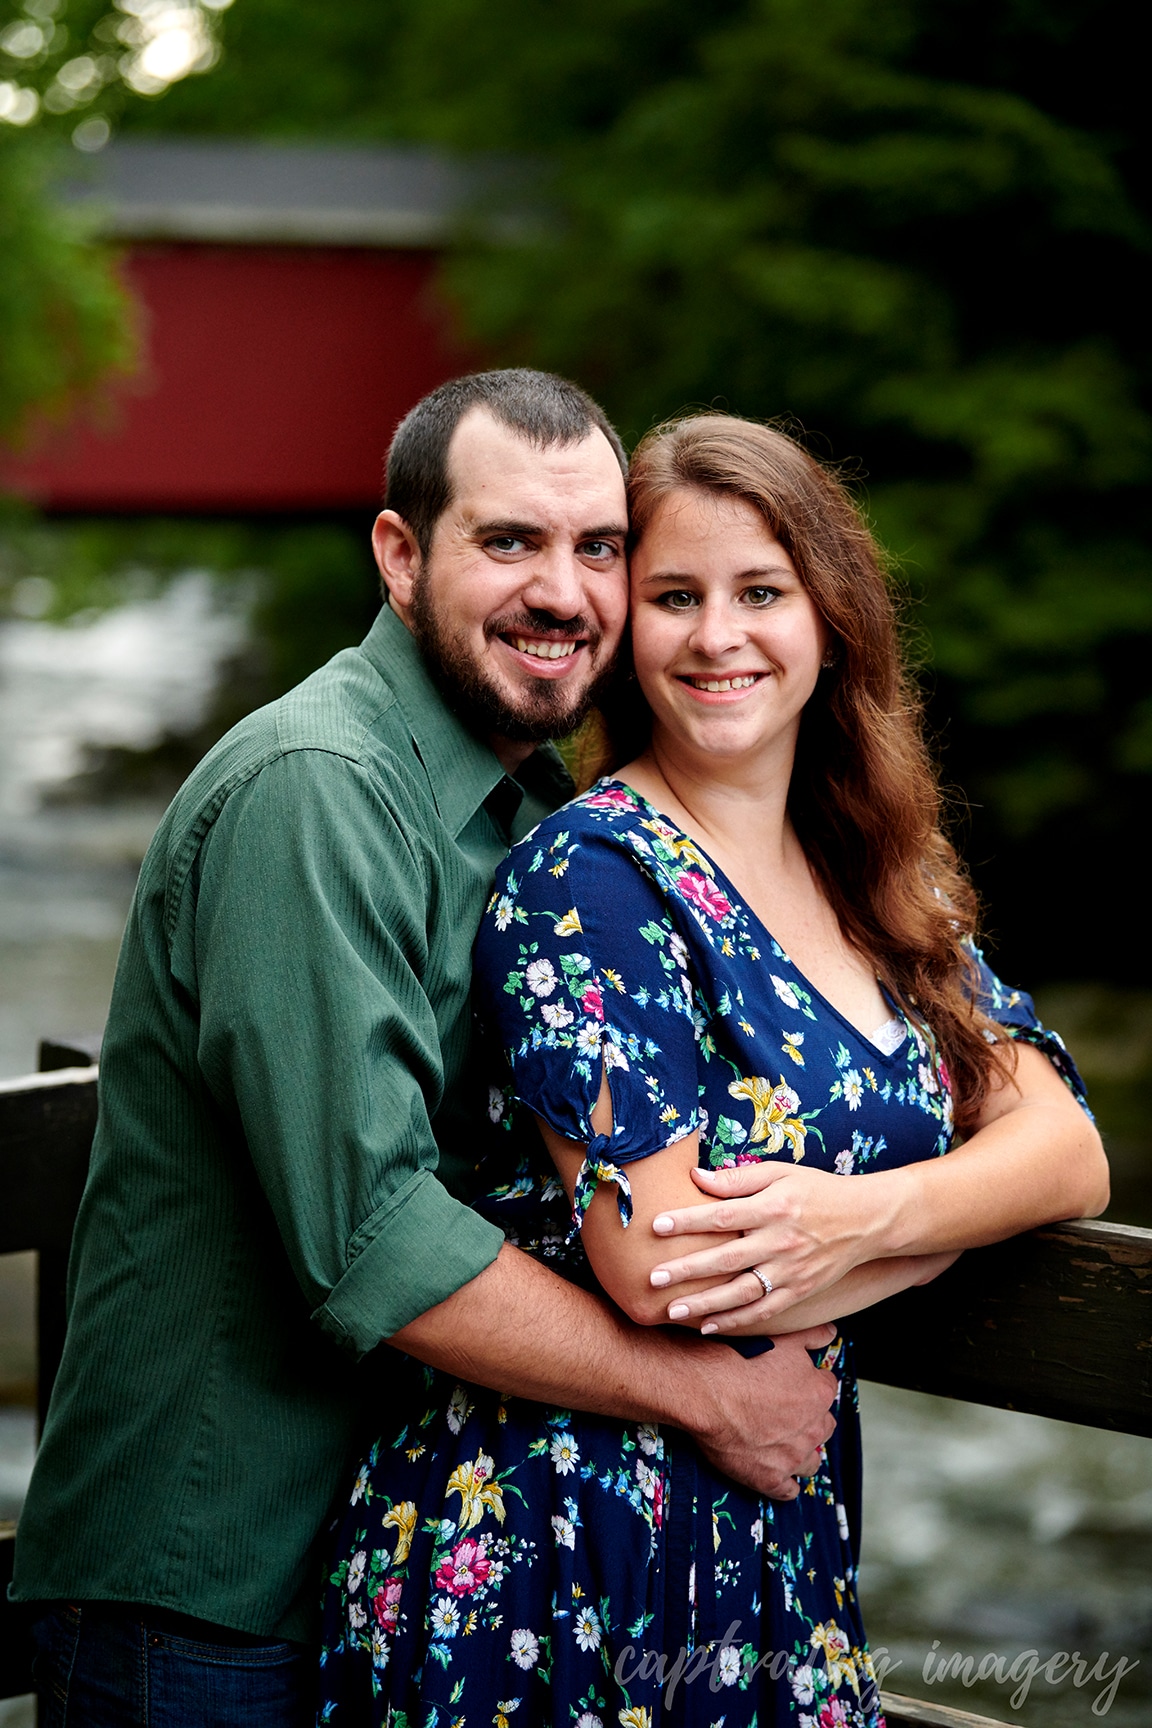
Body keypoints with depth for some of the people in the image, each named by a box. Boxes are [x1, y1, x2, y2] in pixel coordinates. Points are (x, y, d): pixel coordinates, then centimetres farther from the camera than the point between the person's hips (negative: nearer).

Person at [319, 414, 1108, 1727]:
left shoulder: (879, 882, 8)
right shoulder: (588, 876, -14)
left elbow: (1068, 1152, 1)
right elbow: (658, 1270, -22)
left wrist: (871, 1213, -20)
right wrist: (966, 1202, -9)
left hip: (783, 1547, 6)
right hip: (541, 1560, -6)